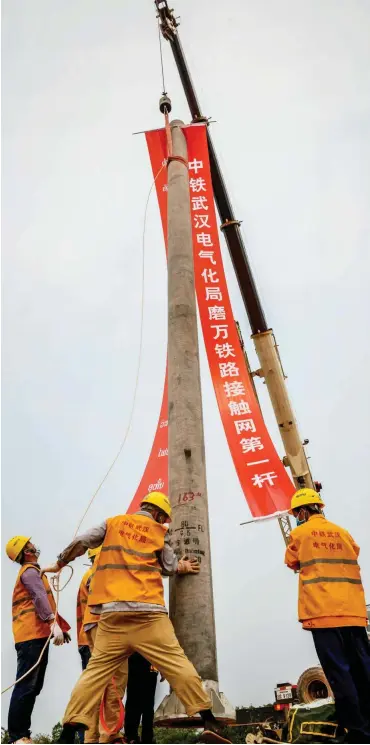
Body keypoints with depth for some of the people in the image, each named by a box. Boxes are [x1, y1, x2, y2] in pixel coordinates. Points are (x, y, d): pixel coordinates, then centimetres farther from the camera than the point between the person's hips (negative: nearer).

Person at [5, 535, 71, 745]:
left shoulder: (31, 572, 26)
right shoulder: (30, 571, -5)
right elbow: (40, 597, -20)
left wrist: (61, 626, 26)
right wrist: (54, 622, -31)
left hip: (35, 635, 10)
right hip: (32, 635, -10)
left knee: (32, 687, 10)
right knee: (26, 686, -12)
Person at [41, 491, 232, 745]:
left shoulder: (113, 522, 16)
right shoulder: (160, 531, 12)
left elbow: (81, 542, 12)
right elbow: (169, 566, 13)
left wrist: (60, 563, 27)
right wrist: (182, 567, 35)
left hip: (113, 610, 2)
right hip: (148, 609, -2)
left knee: (96, 670, 5)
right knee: (177, 664, 0)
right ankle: (210, 724, -1)